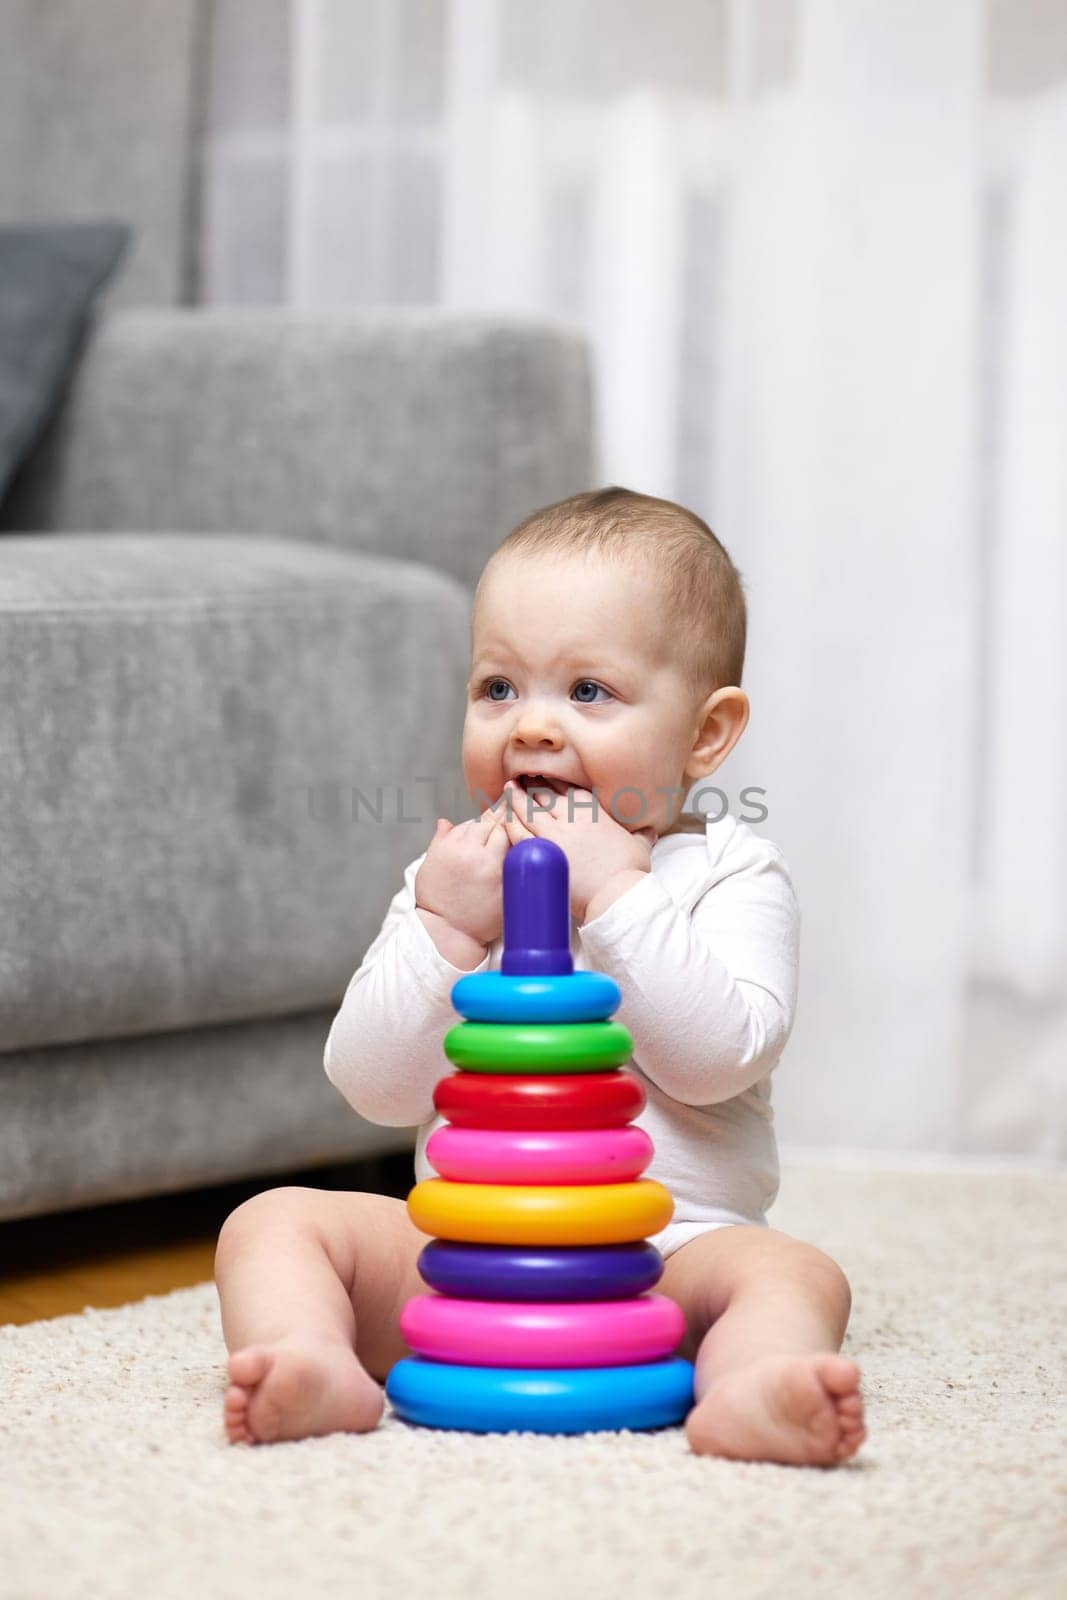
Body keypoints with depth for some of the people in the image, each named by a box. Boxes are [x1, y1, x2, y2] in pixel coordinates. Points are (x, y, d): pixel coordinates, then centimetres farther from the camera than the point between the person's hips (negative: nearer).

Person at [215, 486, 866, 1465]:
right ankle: (315, 1369, -41)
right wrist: (445, 930, -11)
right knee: (276, 1221, -14)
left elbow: (721, 1059, -15)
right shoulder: (451, 881, 12)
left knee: (795, 1273, -29)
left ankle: (750, 1390, -58)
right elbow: (374, 1088, 2)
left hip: (670, 1249, -3)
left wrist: (617, 894, -17)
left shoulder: (730, 876, 2)